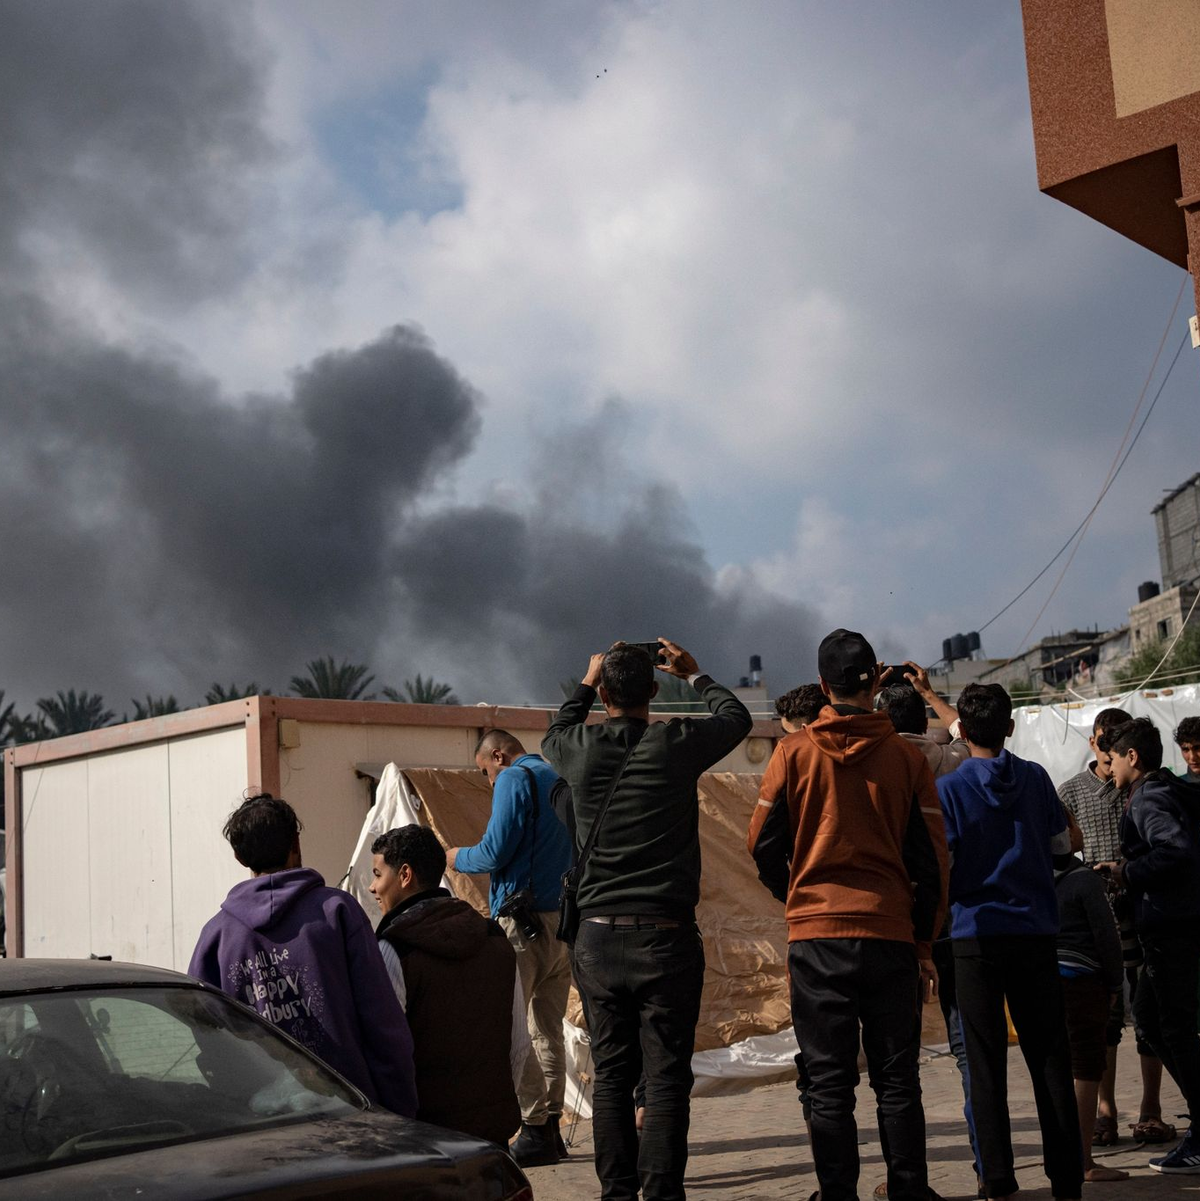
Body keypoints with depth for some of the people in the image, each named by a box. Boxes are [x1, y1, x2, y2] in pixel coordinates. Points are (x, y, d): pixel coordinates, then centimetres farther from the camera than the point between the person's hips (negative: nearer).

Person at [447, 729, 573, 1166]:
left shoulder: (514, 780, -7)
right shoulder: (559, 780, 18)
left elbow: (495, 854, -14)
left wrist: (457, 857, 6)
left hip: (525, 921, -8)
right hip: (565, 918, 8)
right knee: (548, 1028, 13)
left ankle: (535, 1132, -6)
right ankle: (551, 1126, 14)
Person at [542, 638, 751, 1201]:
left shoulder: (580, 748, 0)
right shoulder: (675, 743, -5)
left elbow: (553, 734, 27)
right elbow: (736, 717, 15)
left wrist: (586, 683, 37)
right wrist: (695, 674, 29)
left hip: (597, 938, 3)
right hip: (665, 937, -2)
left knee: (611, 1074, 10)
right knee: (666, 1076, 1)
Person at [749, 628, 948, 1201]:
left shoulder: (794, 752, -2)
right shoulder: (906, 757, 1)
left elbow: (763, 844, 2)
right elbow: (931, 859, 3)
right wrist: (925, 945, 11)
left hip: (816, 936, -1)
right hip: (891, 935, 1)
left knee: (830, 1086, 5)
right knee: (897, 1082, 10)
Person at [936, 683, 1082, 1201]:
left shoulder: (949, 788, -8)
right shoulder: (1035, 778, 1)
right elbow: (1062, 844, 11)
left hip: (977, 934, -2)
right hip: (1035, 931, 3)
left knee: (986, 1061, 4)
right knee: (1049, 1054, 9)